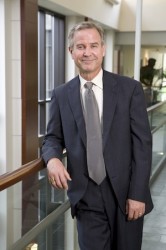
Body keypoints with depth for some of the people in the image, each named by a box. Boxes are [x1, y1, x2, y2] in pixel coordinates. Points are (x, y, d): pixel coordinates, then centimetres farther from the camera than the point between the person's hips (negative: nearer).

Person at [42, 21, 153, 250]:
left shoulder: (130, 88, -2)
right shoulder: (61, 95, 4)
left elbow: (142, 143, -4)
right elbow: (53, 138, 10)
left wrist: (138, 194, -9)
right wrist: (53, 158, -14)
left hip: (125, 192, 0)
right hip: (86, 196, 1)